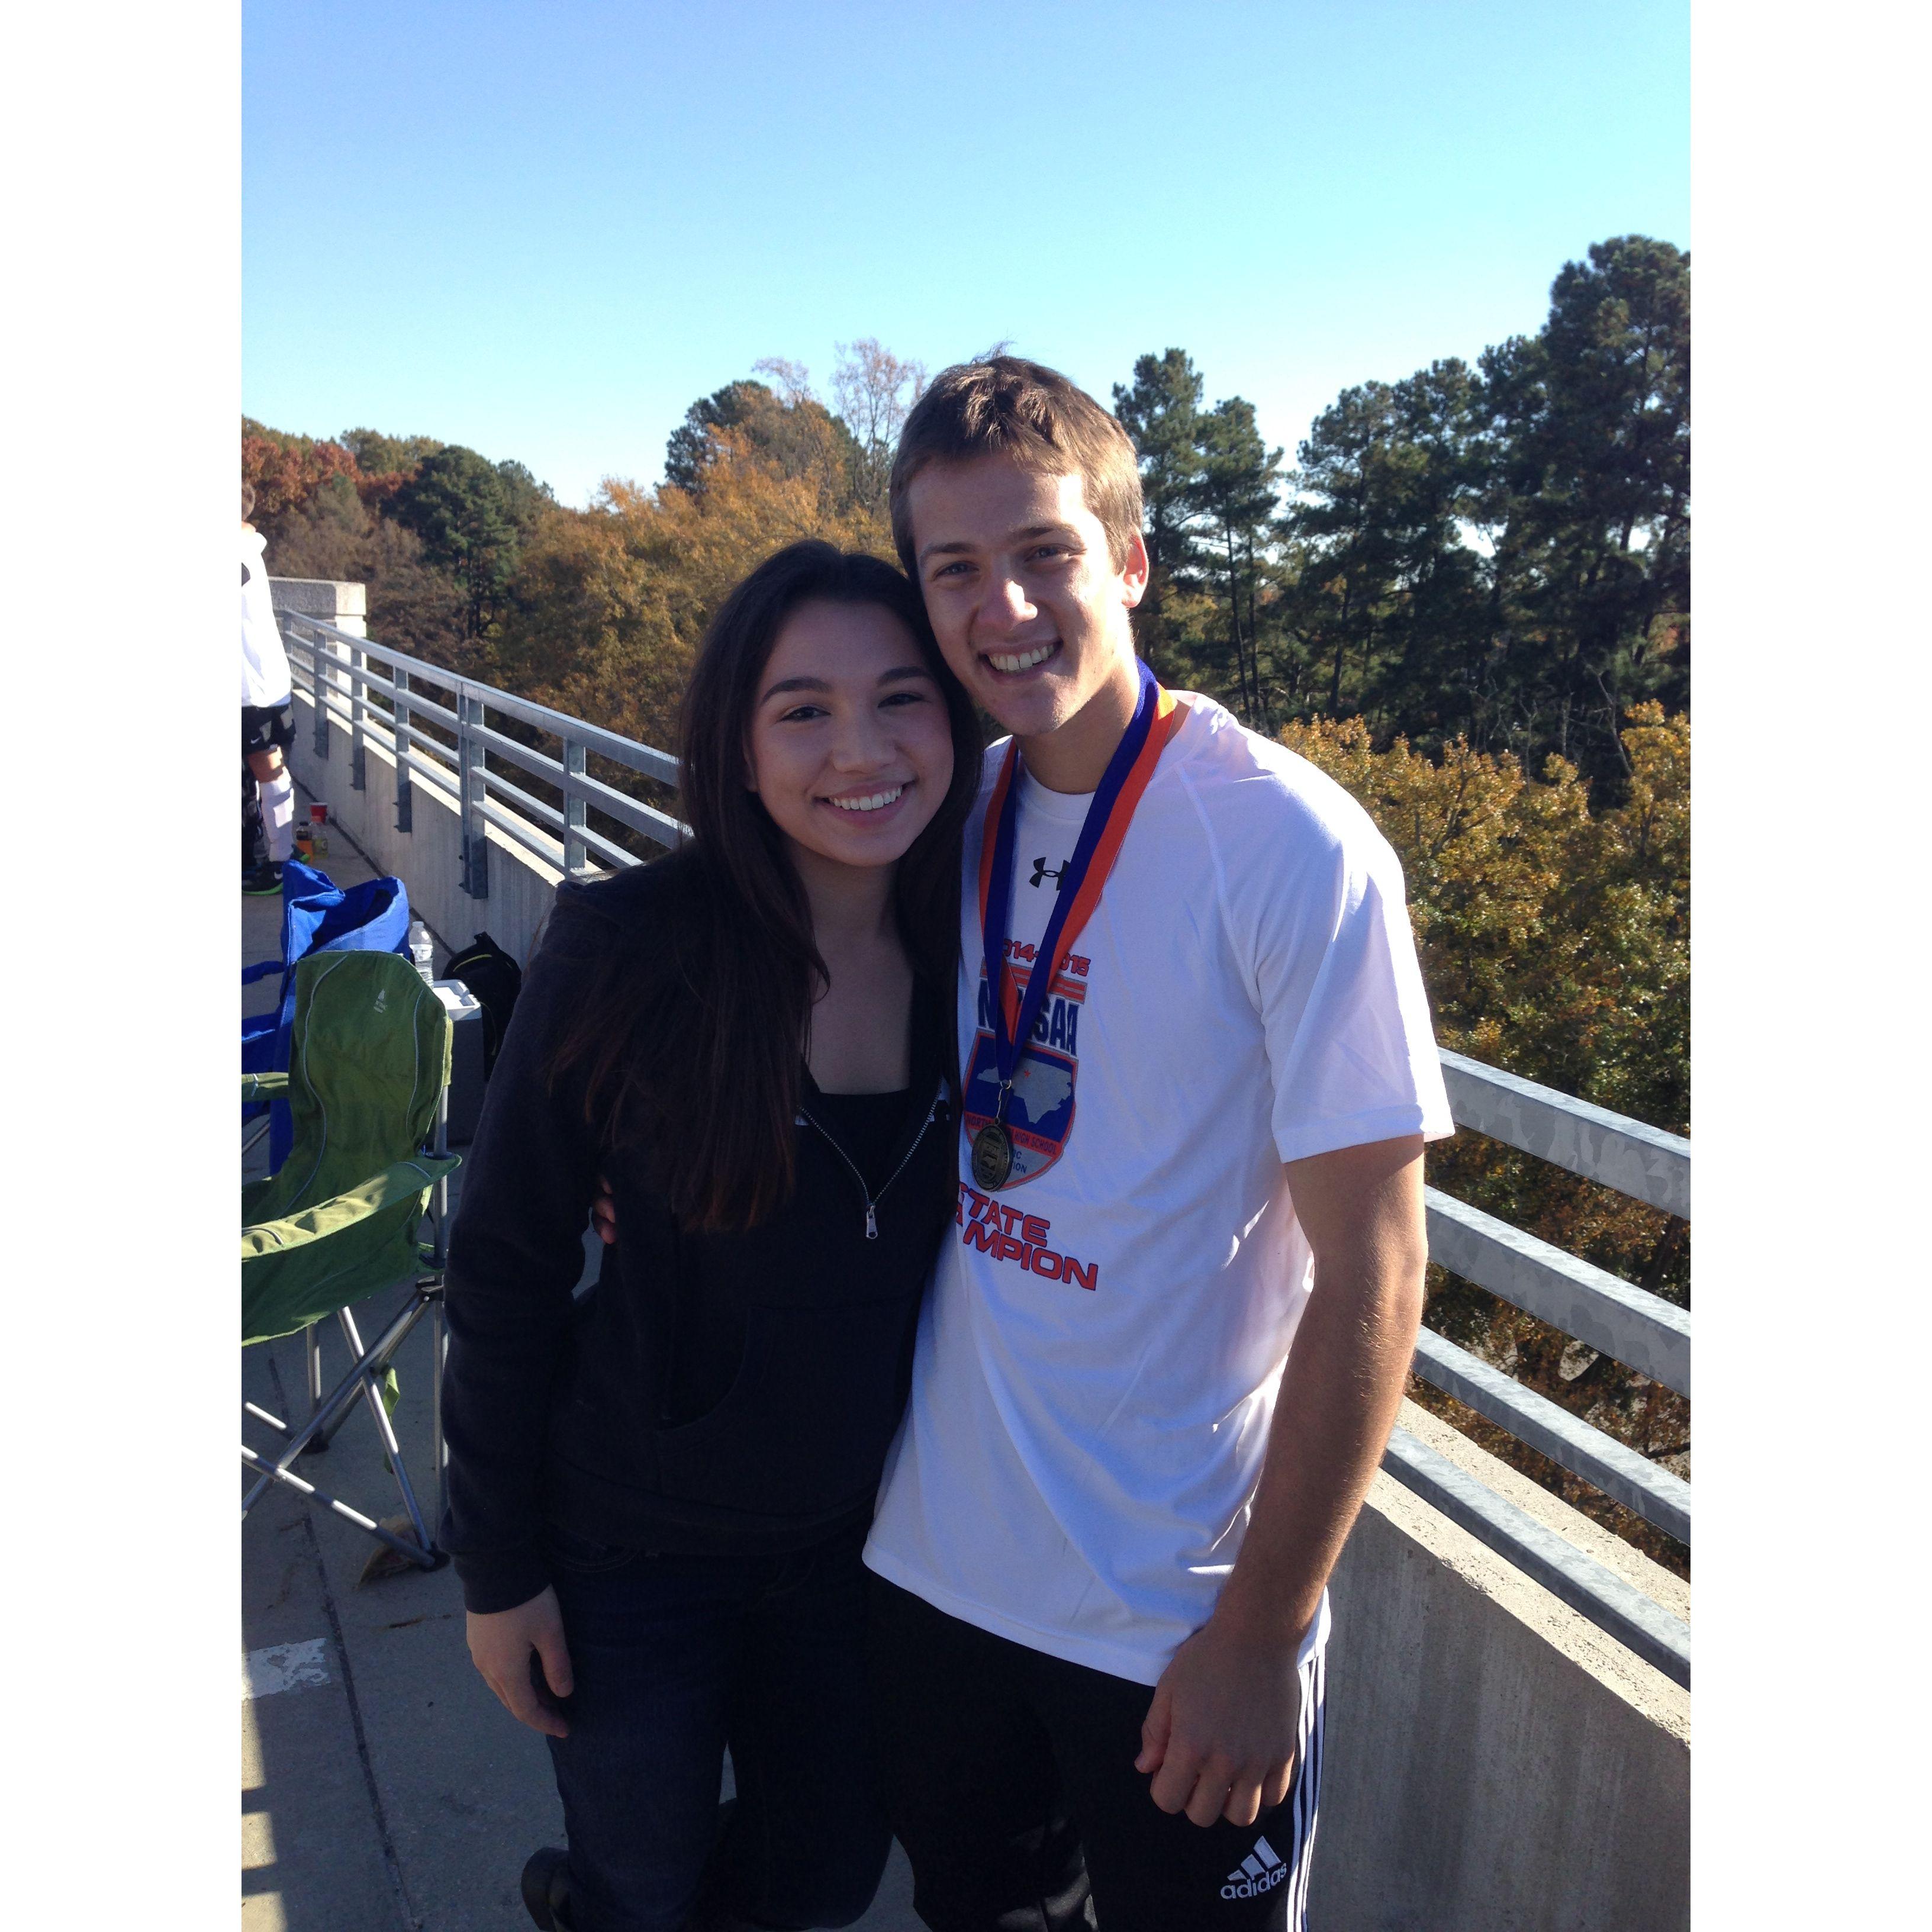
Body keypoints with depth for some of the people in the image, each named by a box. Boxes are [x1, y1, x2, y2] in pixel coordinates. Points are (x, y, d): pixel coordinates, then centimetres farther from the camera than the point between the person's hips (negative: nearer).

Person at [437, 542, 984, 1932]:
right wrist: (497, 1566, -7)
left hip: (860, 1534, 4)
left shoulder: (976, 955, -11)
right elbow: (506, 1268, -12)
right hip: (636, 1546, -3)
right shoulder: (626, 950, -21)